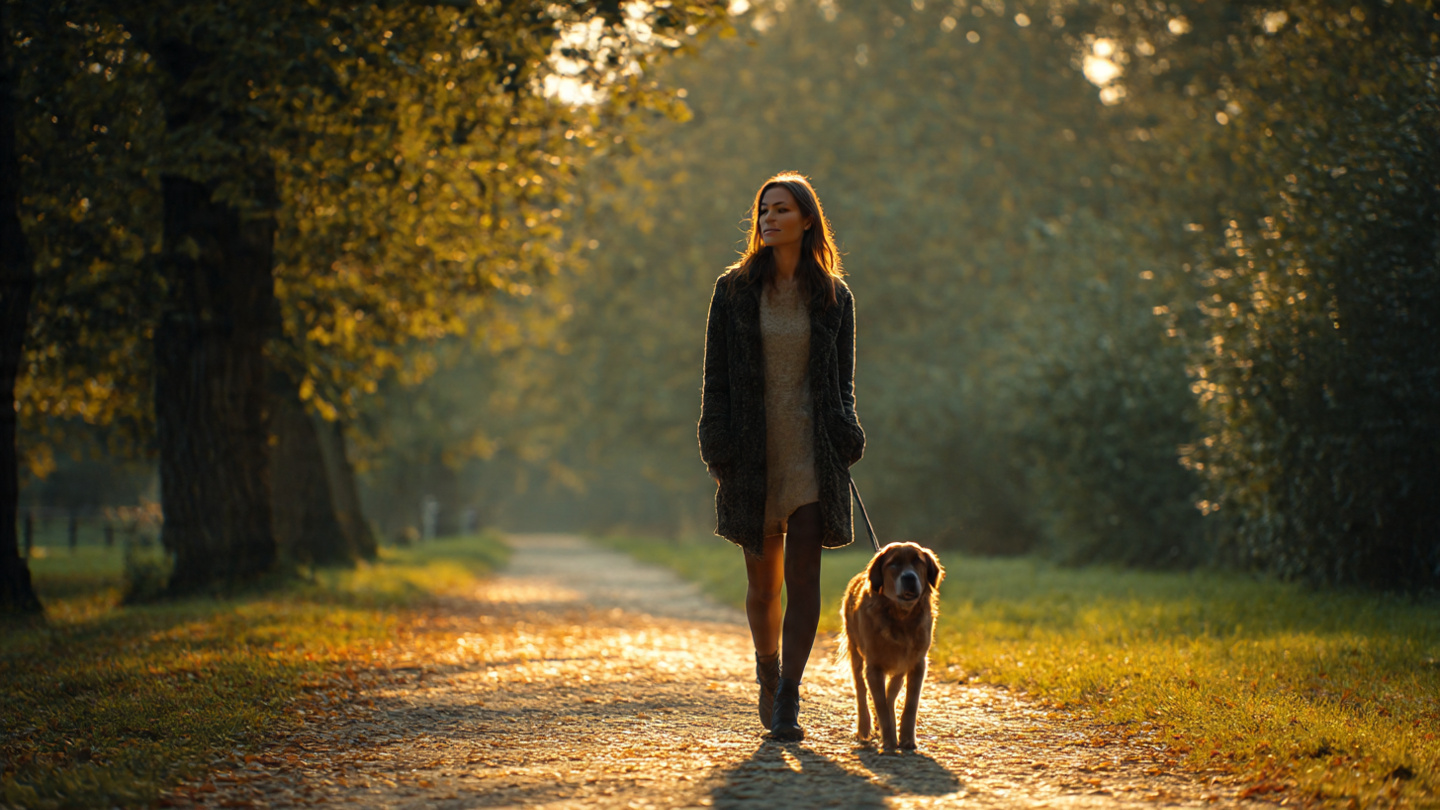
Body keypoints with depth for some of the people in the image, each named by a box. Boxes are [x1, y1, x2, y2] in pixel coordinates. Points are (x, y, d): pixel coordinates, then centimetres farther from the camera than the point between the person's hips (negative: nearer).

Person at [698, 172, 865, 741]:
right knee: (762, 584, 8)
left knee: (803, 578, -8)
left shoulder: (833, 296, 7)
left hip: (812, 454, 0)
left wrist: (844, 441, -2)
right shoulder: (735, 290, 5)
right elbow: (716, 375, 4)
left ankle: (788, 699, -5)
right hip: (753, 453, 0)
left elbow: (842, 378, 11)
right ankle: (768, 671, 34)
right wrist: (718, 450, -5)